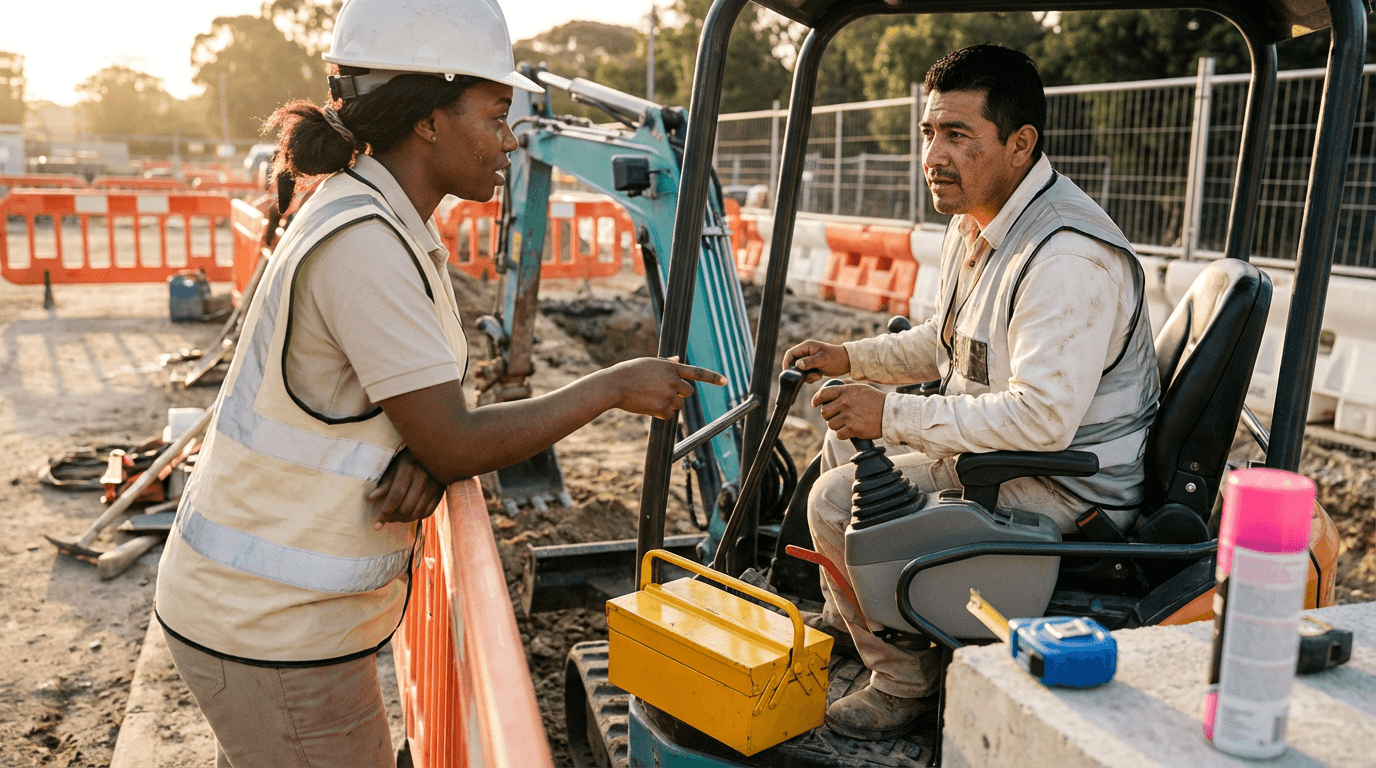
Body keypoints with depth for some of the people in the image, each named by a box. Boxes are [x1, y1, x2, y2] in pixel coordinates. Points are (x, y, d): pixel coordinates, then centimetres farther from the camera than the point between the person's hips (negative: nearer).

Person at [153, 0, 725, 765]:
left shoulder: (398, 225, 6)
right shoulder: (360, 243, -25)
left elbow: (429, 412, 9)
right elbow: (454, 446, -23)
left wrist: (425, 460, -14)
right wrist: (615, 387, -14)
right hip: (272, 628, -9)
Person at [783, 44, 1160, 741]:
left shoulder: (1068, 254, -28)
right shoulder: (974, 223, 6)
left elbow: (1041, 418, -34)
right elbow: (946, 344, 20)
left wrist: (892, 413, -28)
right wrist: (849, 357, 7)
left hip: (1066, 486, -10)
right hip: (997, 445, 11)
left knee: (838, 501, -19)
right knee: (845, 429, 21)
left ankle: (905, 682, 2)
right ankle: (845, 616, 35)